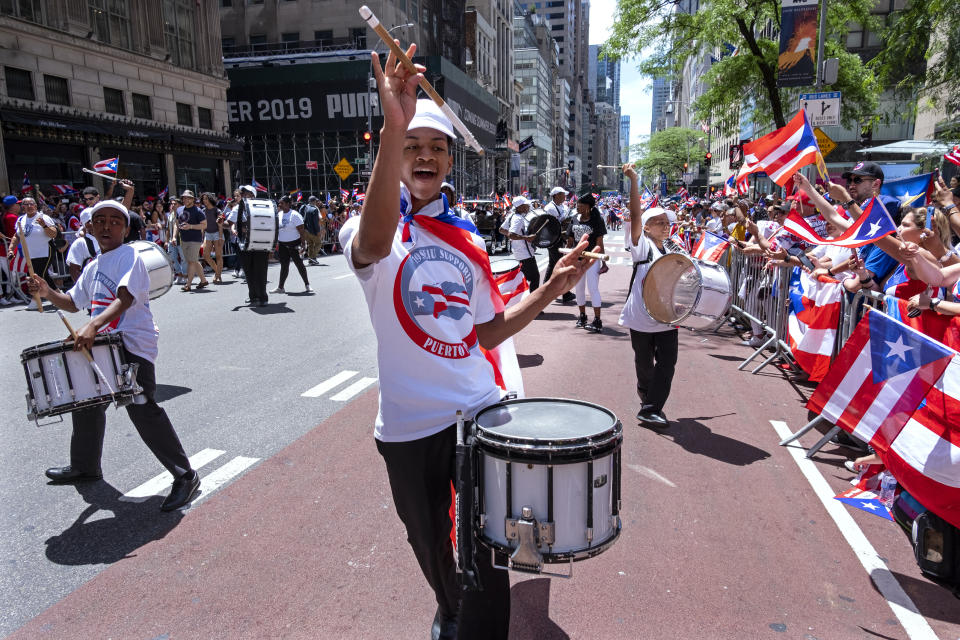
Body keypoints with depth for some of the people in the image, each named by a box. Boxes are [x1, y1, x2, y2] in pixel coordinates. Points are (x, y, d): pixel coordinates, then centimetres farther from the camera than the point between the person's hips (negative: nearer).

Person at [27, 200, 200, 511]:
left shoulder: (129, 257, -10)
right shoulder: (93, 267, 16)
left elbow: (125, 299, -25)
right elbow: (73, 303, 24)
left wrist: (92, 326, -38)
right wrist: (48, 292, 4)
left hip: (133, 347, -9)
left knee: (143, 411, -16)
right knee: (86, 403, 21)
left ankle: (185, 476, -9)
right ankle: (85, 466, 45)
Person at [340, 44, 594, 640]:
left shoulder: (468, 239, 5)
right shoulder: (368, 229, -9)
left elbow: (487, 332, 8)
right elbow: (374, 244, -37)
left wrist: (552, 287, -5)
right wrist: (394, 128, -51)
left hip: (480, 411, 2)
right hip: (410, 425, -1)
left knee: (489, 553, 3)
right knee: (431, 545, 21)